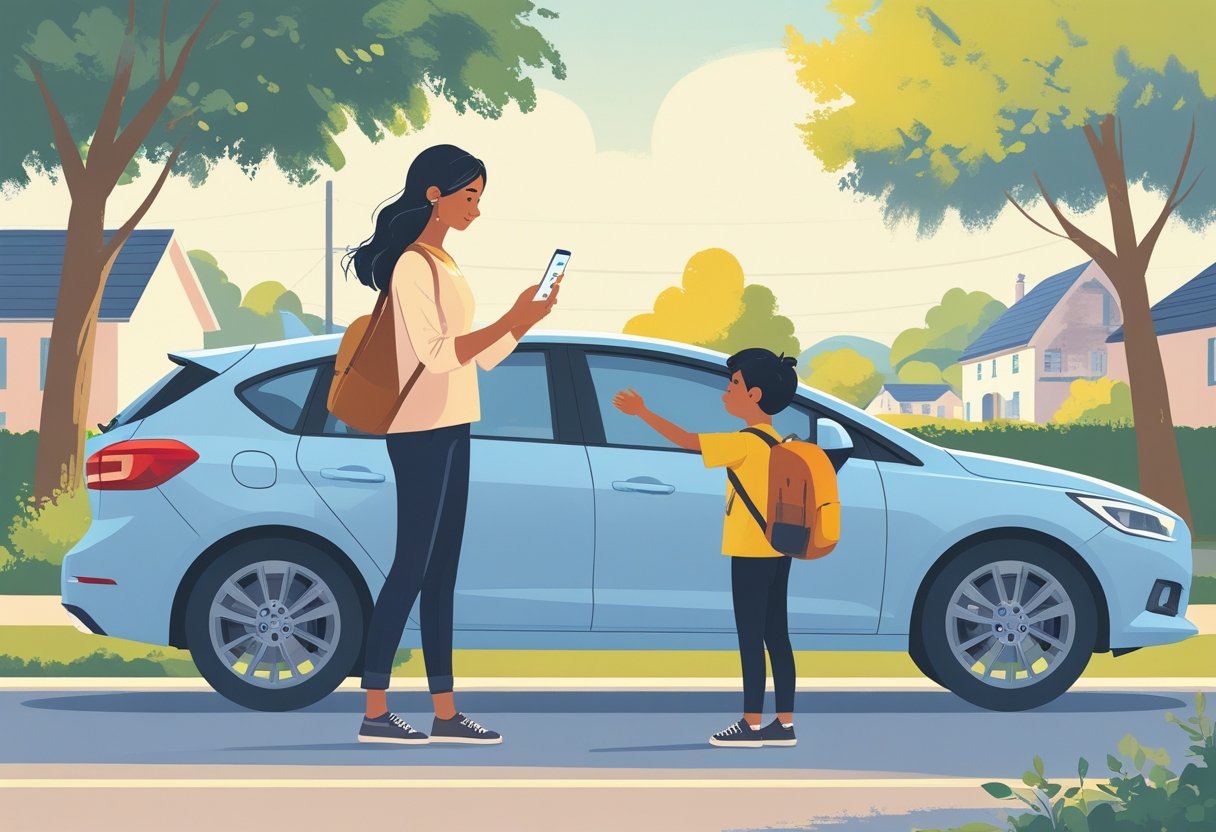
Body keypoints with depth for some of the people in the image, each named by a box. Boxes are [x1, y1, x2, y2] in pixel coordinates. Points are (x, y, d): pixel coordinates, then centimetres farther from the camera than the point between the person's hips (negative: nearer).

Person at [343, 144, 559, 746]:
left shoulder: (443, 265, 16)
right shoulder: (412, 266, -12)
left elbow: (480, 355, 17)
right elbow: (436, 354, -21)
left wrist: (530, 317, 3)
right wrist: (509, 321, -21)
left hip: (448, 432, 9)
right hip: (422, 433, -9)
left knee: (440, 573, 9)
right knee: (412, 568, -7)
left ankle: (445, 713, 11)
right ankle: (375, 712, -2)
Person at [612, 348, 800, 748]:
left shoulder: (745, 442, -14)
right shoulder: (777, 443, 13)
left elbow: (687, 440, -18)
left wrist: (643, 413, -13)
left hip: (752, 552, -9)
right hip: (777, 551, 9)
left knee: (750, 637, -5)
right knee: (775, 636, 9)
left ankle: (752, 724, -2)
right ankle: (784, 723, 10)